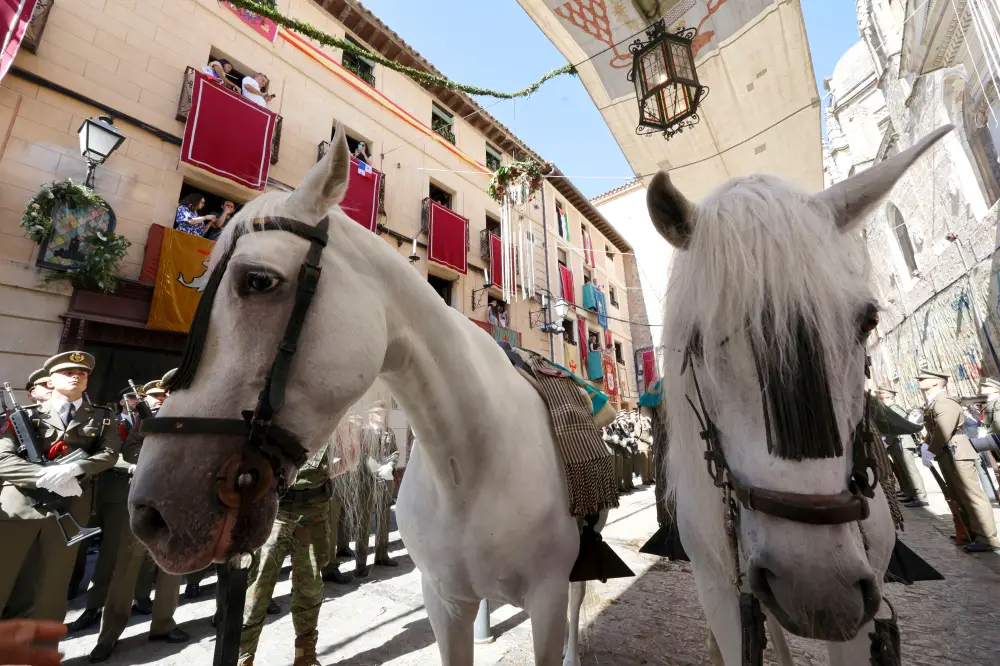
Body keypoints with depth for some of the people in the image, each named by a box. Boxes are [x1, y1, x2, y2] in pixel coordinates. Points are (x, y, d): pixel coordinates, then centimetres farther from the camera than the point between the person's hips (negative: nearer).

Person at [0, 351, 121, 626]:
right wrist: (47, 475, -18)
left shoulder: (103, 417, 11)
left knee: (54, 585, 8)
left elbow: (110, 453, -1)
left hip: (69, 509, 1)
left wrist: (74, 469, -18)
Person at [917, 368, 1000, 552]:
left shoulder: (945, 402, -17)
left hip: (957, 454, -10)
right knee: (961, 497, 17)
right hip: (946, 456, 10)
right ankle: (973, 531, 27)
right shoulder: (932, 404, 12)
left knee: (972, 496, -3)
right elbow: (933, 431, 15)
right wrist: (926, 446, 2)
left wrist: (930, 453, -15)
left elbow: (943, 432, -23)